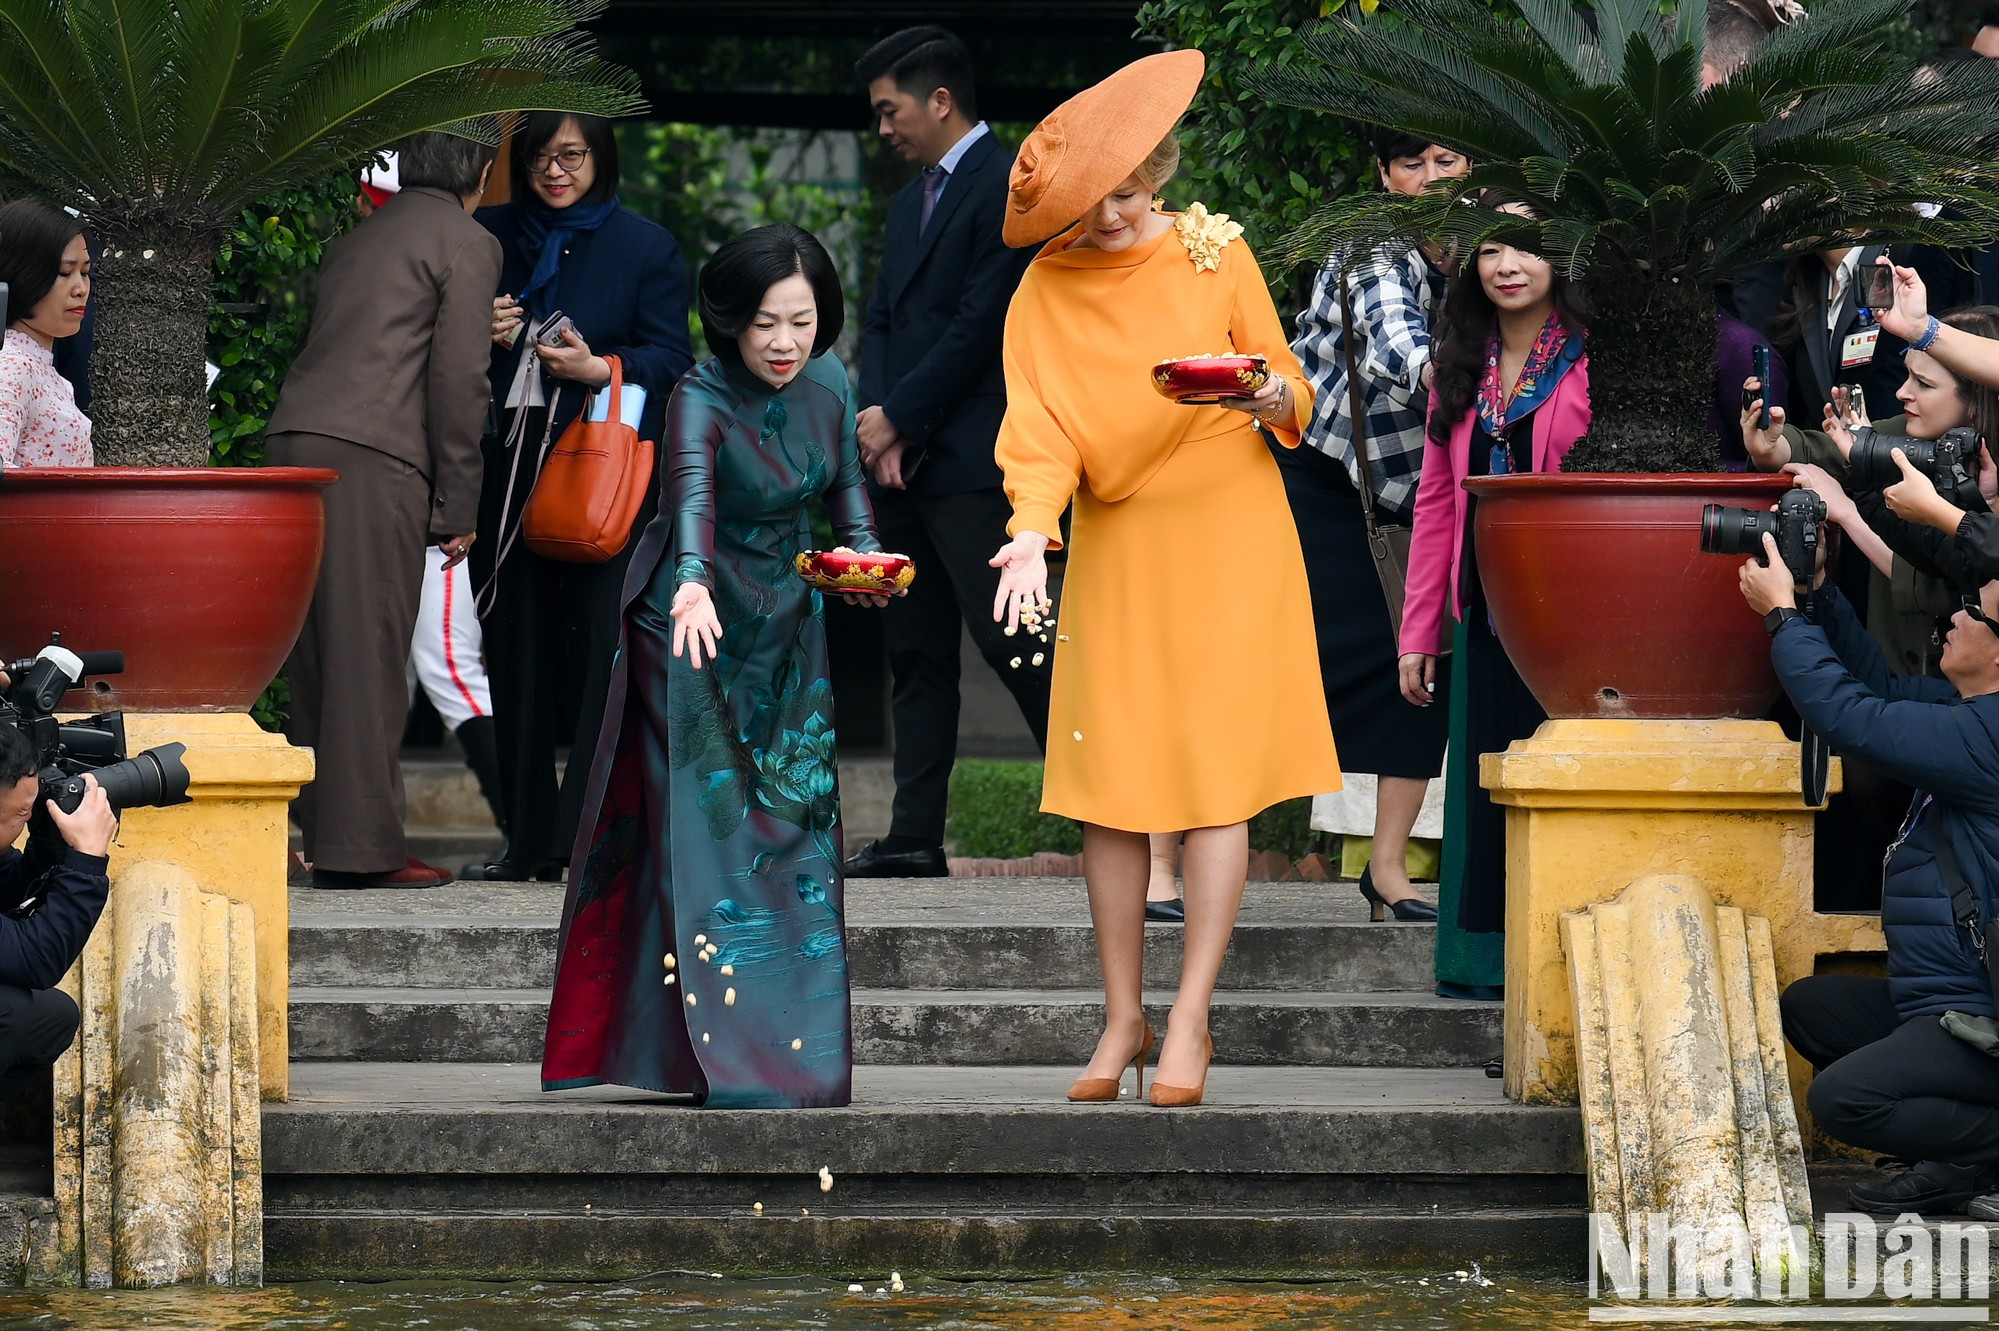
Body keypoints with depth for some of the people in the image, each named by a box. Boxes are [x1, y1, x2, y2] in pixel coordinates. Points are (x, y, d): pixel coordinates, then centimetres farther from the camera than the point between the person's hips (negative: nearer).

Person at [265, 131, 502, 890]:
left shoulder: (358, 242, 25)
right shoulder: (466, 244, 2)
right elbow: (458, 380, -5)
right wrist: (459, 507, -1)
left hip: (293, 439, 7)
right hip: (373, 458, -7)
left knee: (317, 654, 10)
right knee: (367, 652, -6)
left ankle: (322, 835, 12)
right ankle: (362, 846, -8)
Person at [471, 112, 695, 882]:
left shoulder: (645, 247, 7)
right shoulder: (488, 237, 16)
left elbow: (672, 357, 1)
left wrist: (598, 369, -16)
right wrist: (477, 336, -2)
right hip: (507, 467, 4)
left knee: (604, 652, -11)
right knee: (516, 653, 4)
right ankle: (528, 841, 10)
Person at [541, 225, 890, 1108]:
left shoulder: (827, 389, -2)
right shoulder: (702, 400, -21)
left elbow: (846, 484, 12)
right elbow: (691, 493, -39)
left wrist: (862, 554, -9)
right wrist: (691, 586, -58)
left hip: (786, 627, 6)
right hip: (700, 623, -6)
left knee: (793, 827, 4)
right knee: (704, 825, -10)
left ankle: (793, 1050, 11)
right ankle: (720, 1058, -12)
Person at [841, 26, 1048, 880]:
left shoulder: (1006, 189, -8)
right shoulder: (911, 200, 21)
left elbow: (980, 325, -15)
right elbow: (882, 321, 16)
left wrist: (898, 418, -11)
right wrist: (877, 421, -1)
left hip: (970, 463, -9)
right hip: (902, 460, 9)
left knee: (1009, 640, -11)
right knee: (915, 652, 7)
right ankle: (916, 835, 7)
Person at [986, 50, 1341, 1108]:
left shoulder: (1212, 254, -1)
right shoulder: (1045, 295, -1)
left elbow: (1292, 395, 2)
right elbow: (1038, 427, -10)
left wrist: (1270, 400, -21)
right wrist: (1032, 532, -27)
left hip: (1226, 536, -1)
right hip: (1113, 546, 1)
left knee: (1216, 774, -6)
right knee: (1108, 782, 0)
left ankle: (1190, 1022, -3)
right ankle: (1122, 1022, 9)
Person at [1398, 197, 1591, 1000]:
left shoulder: (1595, 359, -6)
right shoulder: (1461, 365, 12)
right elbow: (1437, 501, 14)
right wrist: (1418, 631, 12)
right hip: (1489, 616, 6)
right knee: (1485, 782, 9)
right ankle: (1484, 959, 16)